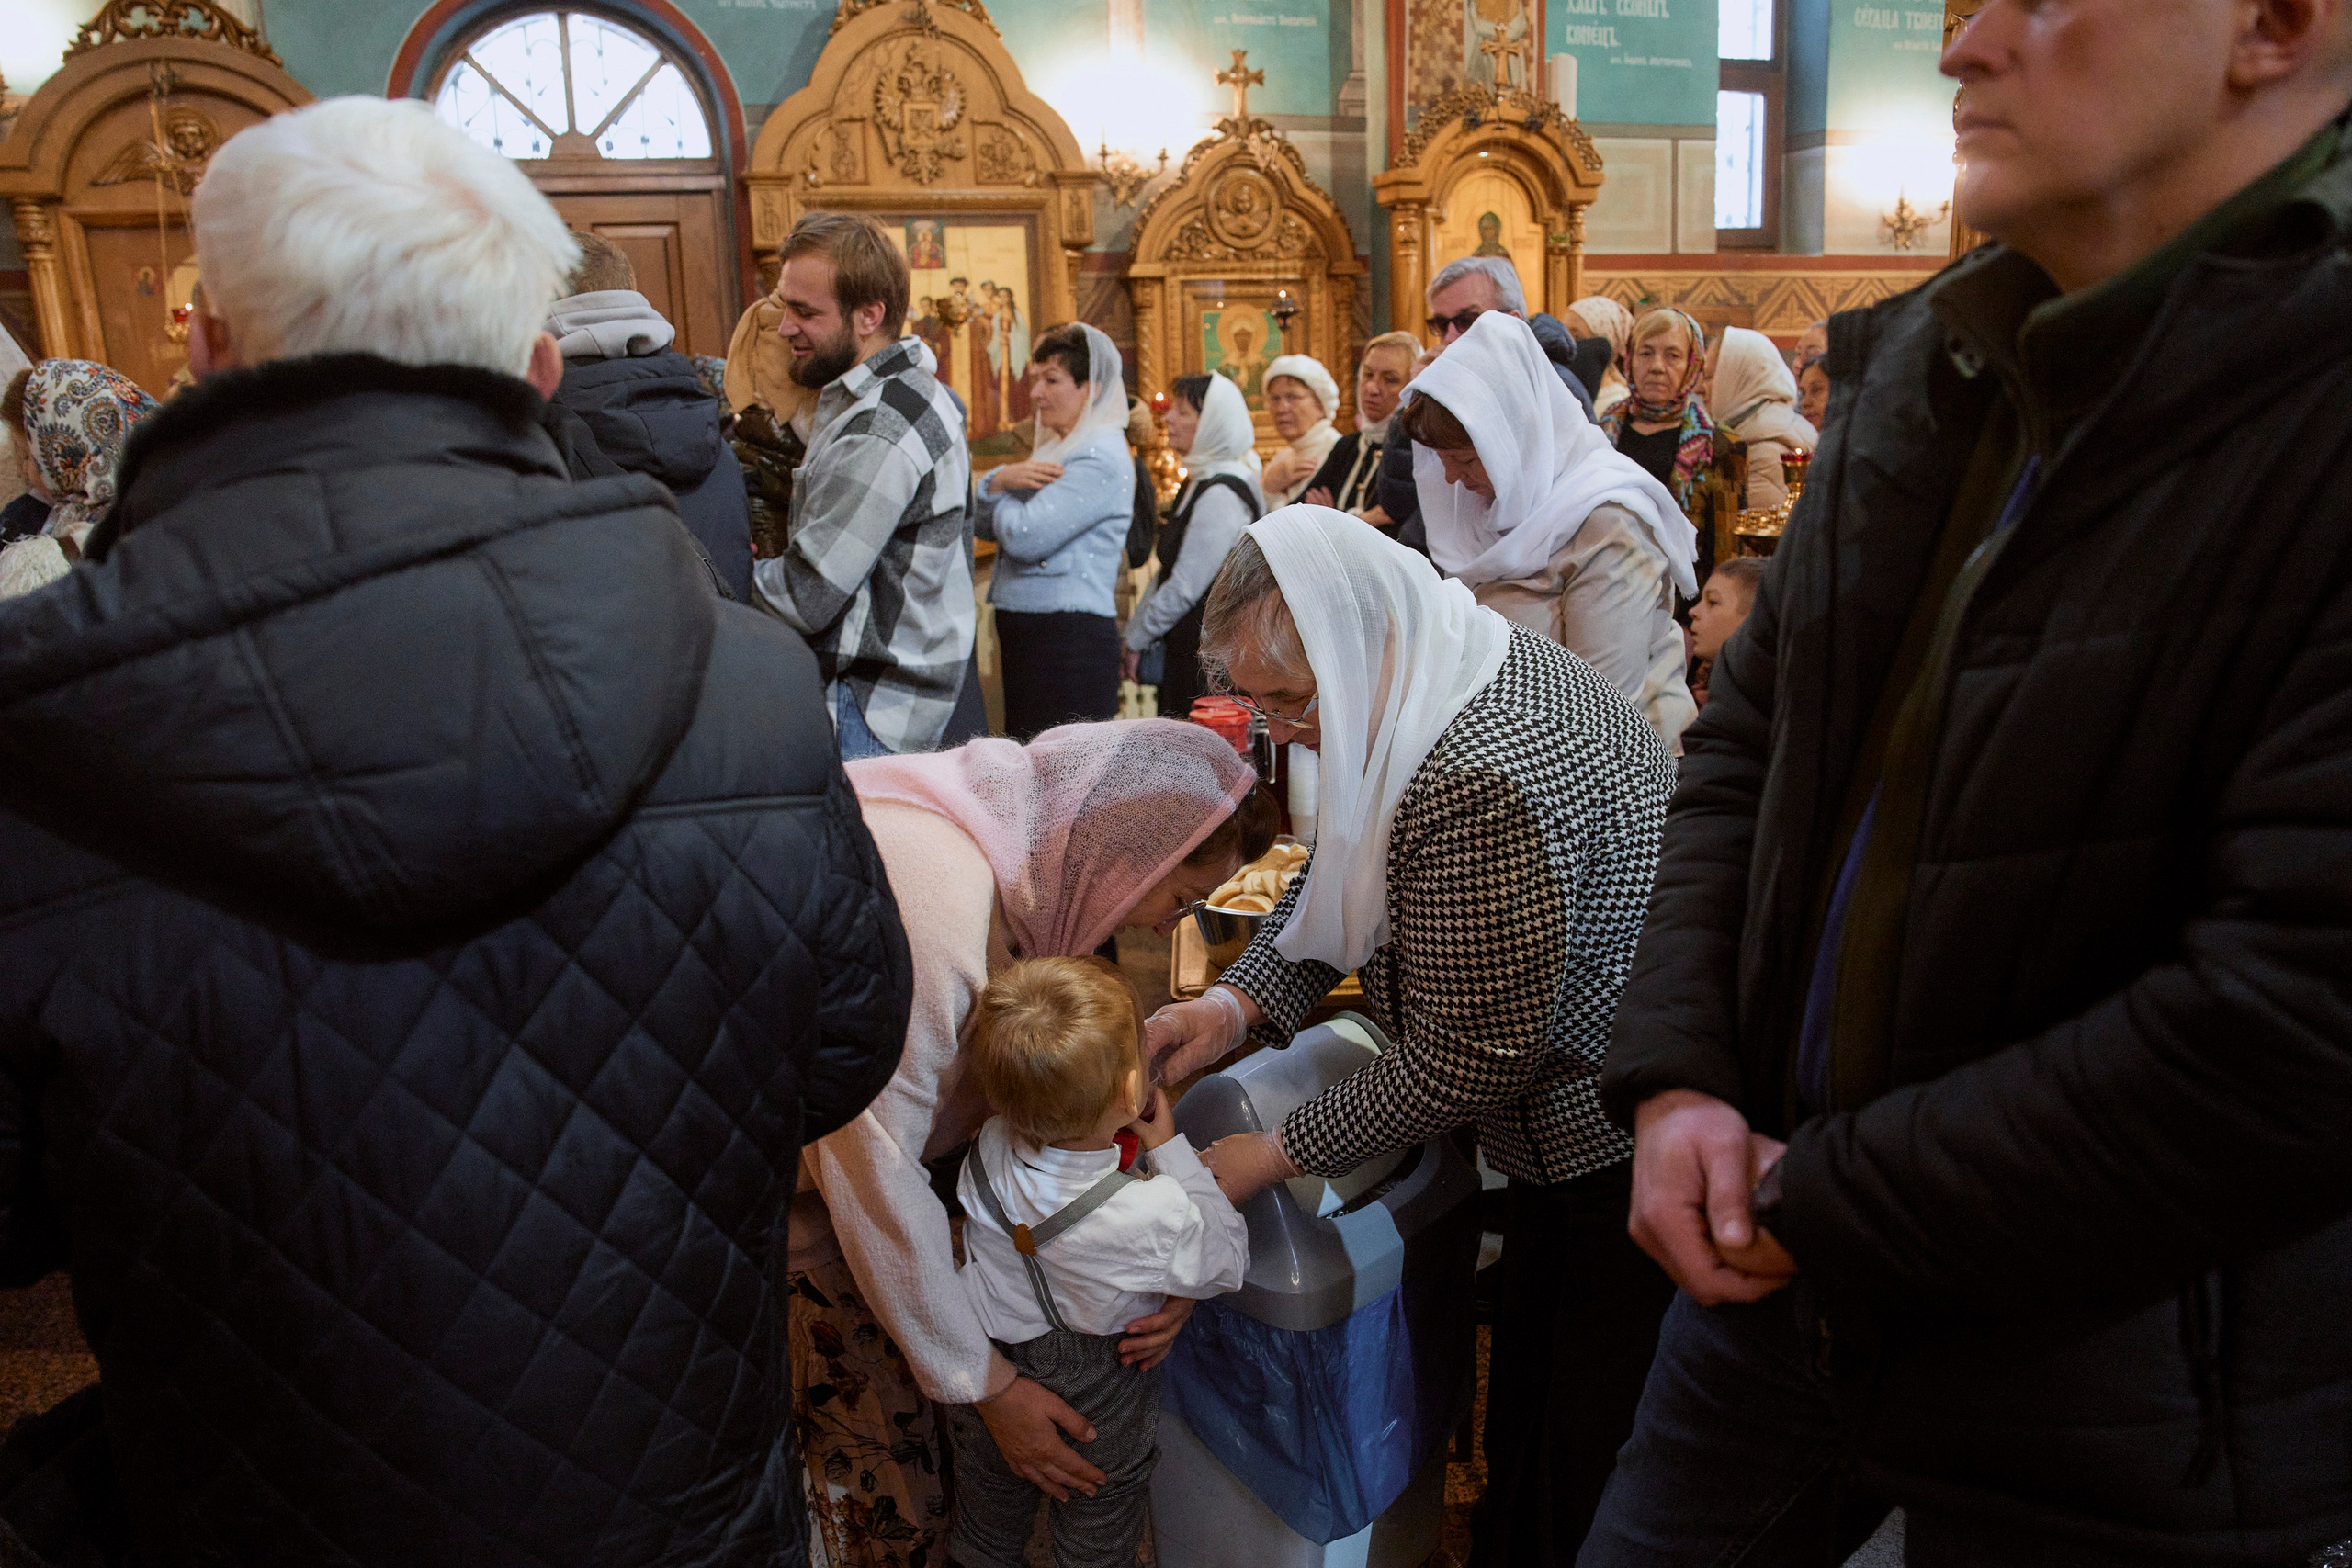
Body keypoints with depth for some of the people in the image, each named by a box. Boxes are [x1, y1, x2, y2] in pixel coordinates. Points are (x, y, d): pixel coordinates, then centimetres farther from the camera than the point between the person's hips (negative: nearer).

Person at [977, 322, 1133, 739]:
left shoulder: (1101, 458, -13)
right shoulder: (1057, 451, 18)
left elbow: (1024, 536, -21)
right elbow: (986, 524, 15)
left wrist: (999, 491, 0)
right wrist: (1000, 478, -6)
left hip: (1070, 642, -10)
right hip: (1028, 634, 10)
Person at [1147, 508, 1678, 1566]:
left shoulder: (1477, 787, -35)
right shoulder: (1439, 672, -1)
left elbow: (1471, 1062, -26)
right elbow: (1339, 880, 9)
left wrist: (1278, 1154, -16)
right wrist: (1237, 1002, -5)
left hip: (1632, 1160, -10)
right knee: (1527, 1399, 27)